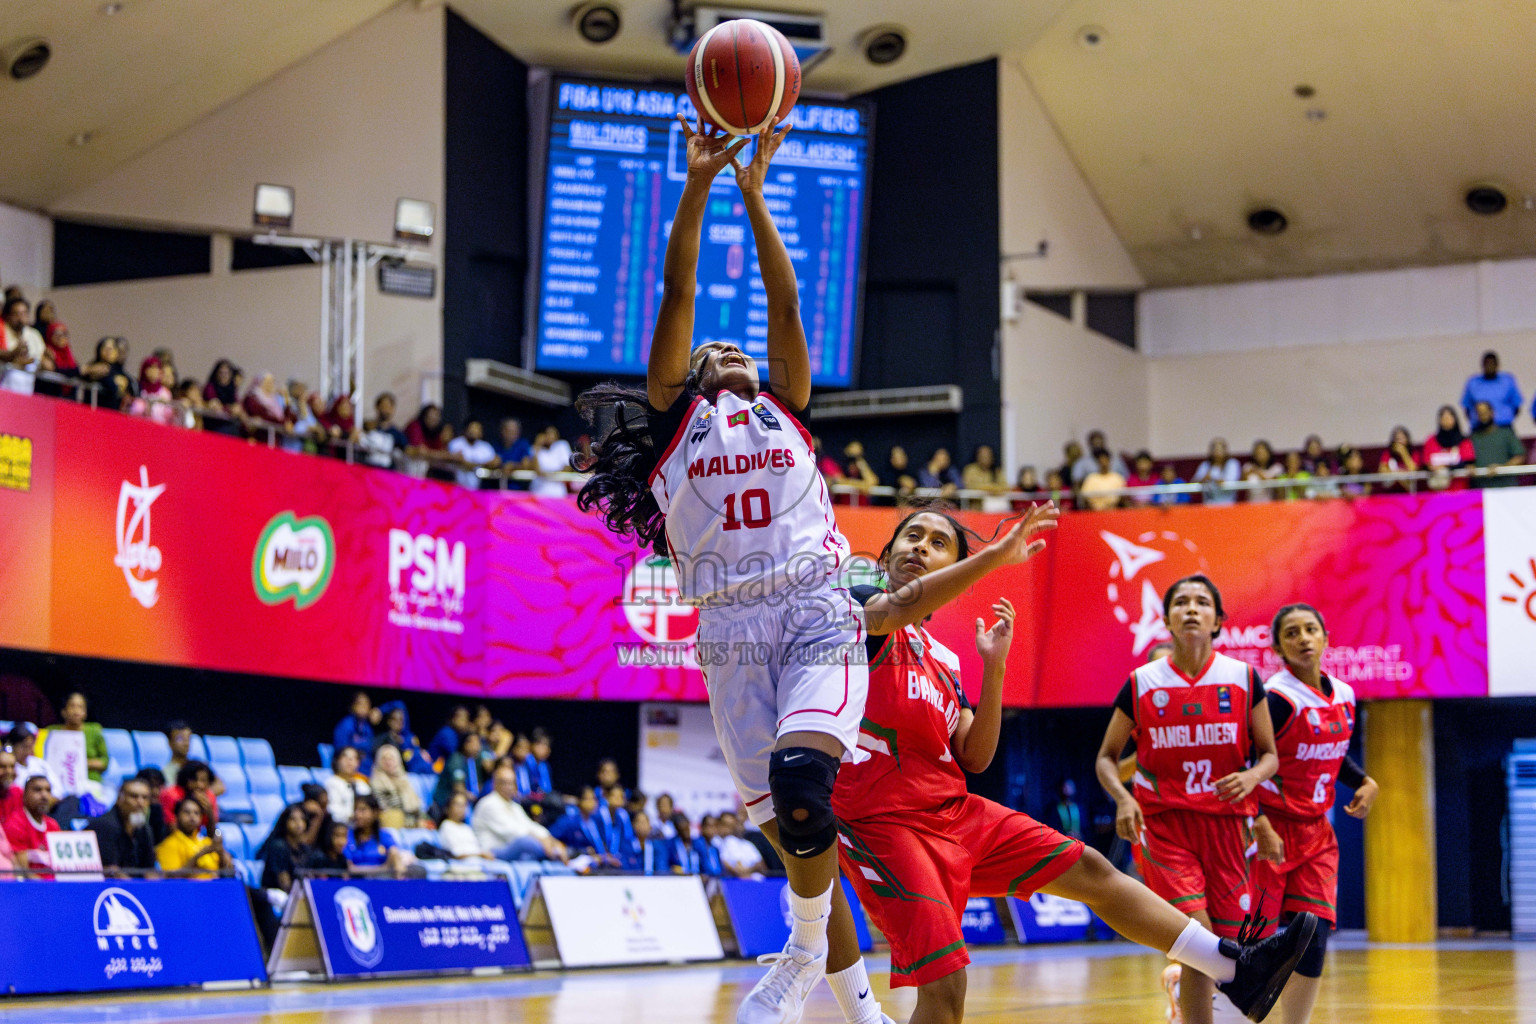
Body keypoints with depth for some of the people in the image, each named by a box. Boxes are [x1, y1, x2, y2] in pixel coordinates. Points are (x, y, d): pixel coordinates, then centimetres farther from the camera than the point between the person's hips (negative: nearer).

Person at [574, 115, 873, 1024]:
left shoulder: (785, 410, 20)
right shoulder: (676, 413, 17)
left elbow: (785, 302, 11)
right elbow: (678, 296, 8)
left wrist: (753, 192, 8)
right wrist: (698, 186, 1)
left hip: (817, 613, -1)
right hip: (730, 627, 1)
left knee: (801, 781, -25)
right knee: (785, 821, -1)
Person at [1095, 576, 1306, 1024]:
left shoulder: (1244, 679, 1)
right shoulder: (1142, 684, -1)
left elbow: (1270, 755, 7)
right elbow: (1107, 757, 7)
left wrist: (1252, 777, -16)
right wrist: (1123, 798, -12)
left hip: (1224, 821, 2)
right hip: (1162, 822, -2)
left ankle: (1181, 980, 29)